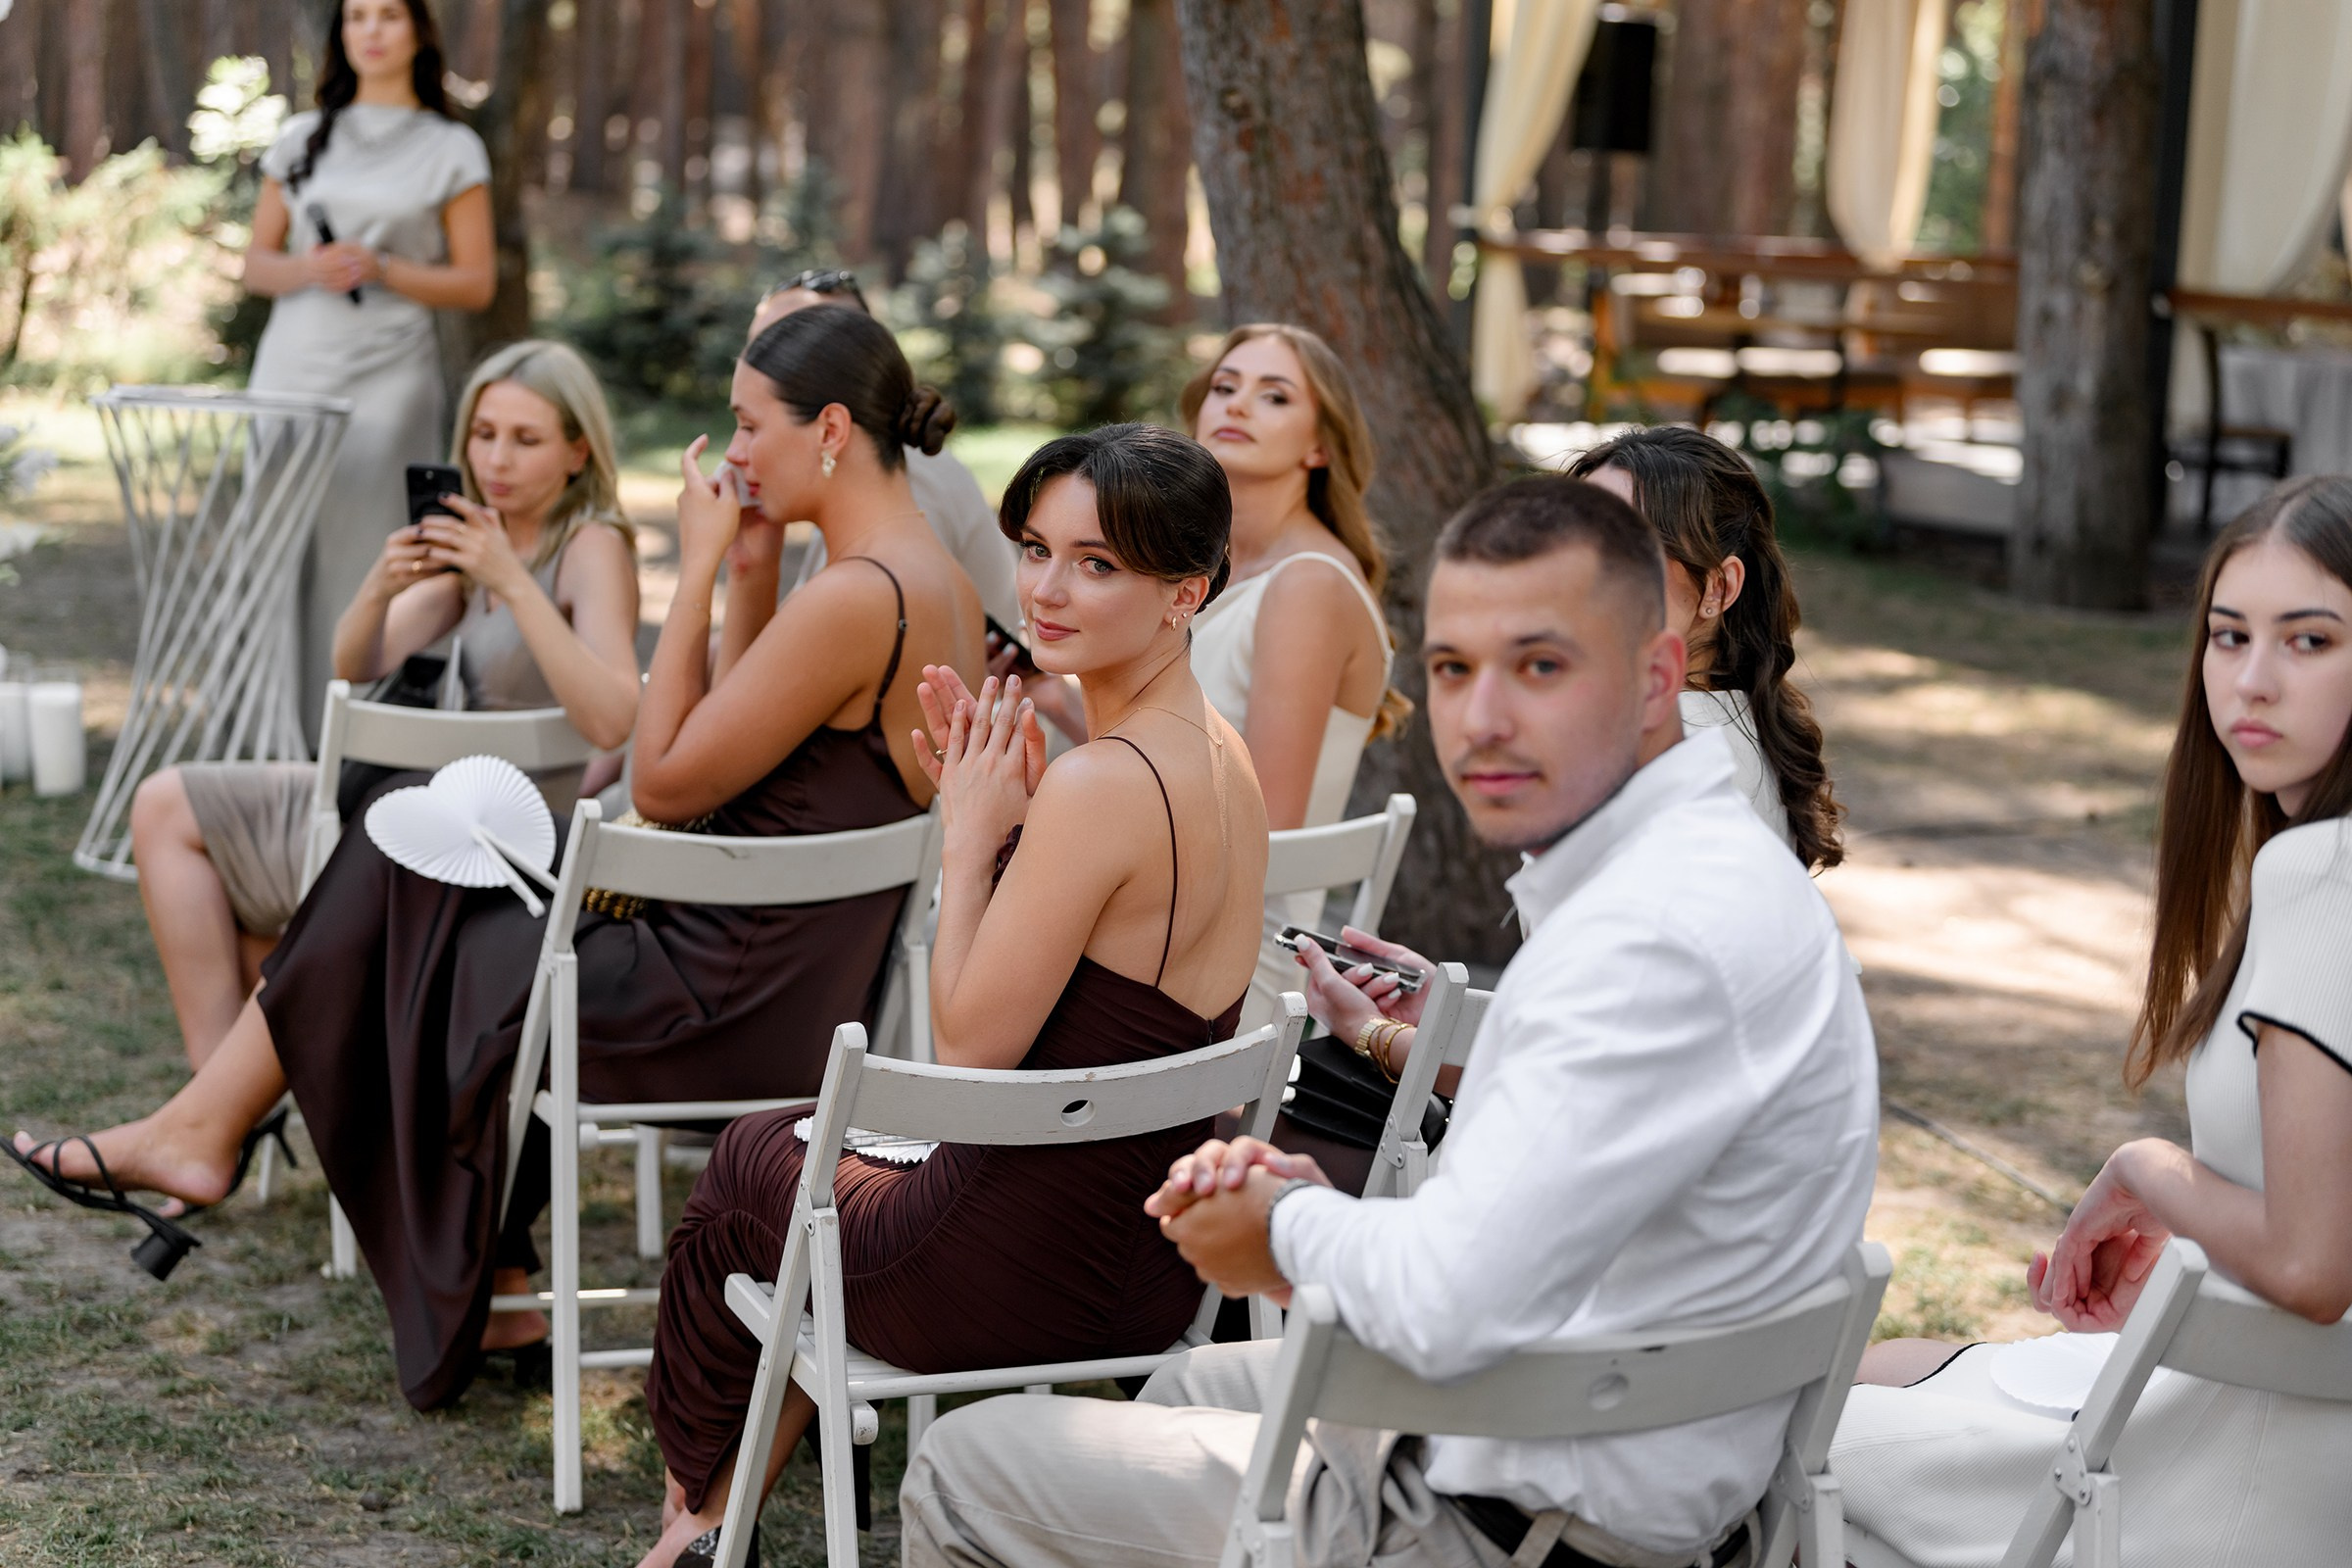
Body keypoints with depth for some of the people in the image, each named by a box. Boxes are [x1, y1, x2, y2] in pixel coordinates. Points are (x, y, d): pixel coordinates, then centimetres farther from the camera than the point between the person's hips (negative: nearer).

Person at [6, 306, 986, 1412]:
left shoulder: (854, 597, -24)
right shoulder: (932, 579, 8)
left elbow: (665, 785, -17)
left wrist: (700, 571, -12)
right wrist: (752, 573, 6)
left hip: (729, 1010, -10)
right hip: (804, 980, 10)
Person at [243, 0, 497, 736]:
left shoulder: (451, 149, 7)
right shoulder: (300, 139, 15)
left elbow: (476, 283, 3)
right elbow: (256, 263, 15)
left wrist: (380, 269, -11)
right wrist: (307, 269, -7)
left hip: (388, 373, -3)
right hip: (291, 367, 3)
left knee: (364, 558, -9)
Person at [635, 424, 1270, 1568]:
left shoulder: (1100, 785, -26)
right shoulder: (1224, 758, 2)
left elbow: (970, 1047, -21)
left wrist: (969, 835, -11)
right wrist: (1008, 816, 2)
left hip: (1018, 1279, -8)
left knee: (749, 1164, 22)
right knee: (828, 1137, 31)